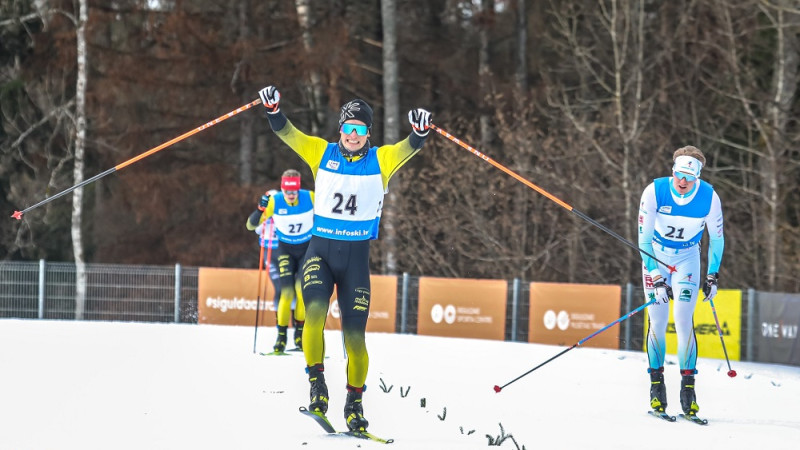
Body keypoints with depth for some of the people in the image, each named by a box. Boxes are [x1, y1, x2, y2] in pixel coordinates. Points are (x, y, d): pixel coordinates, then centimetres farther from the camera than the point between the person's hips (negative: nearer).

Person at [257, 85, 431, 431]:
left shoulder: (382, 160, 1)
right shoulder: (322, 153, 1)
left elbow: (408, 148, -15)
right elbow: (288, 134, -9)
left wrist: (420, 133, -37)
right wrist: (273, 111, -28)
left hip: (356, 256, 0)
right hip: (320, 250, 0)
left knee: (355, 336, 0)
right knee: (314, 310, -26)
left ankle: (354, 402, 16)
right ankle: (316, 380, -13)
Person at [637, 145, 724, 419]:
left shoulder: (709, 197, -20)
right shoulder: (654, 192, -24)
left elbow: (716, 238, -3)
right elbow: (644, 237, -19)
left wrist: (713, 276, -2)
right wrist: (656, 277, -24)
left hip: (687, 258, 0)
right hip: (656, 256, 0)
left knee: (684, 321, -13)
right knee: (658, 320, -9)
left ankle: (688, 386, -9)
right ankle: (656, 384, 2)